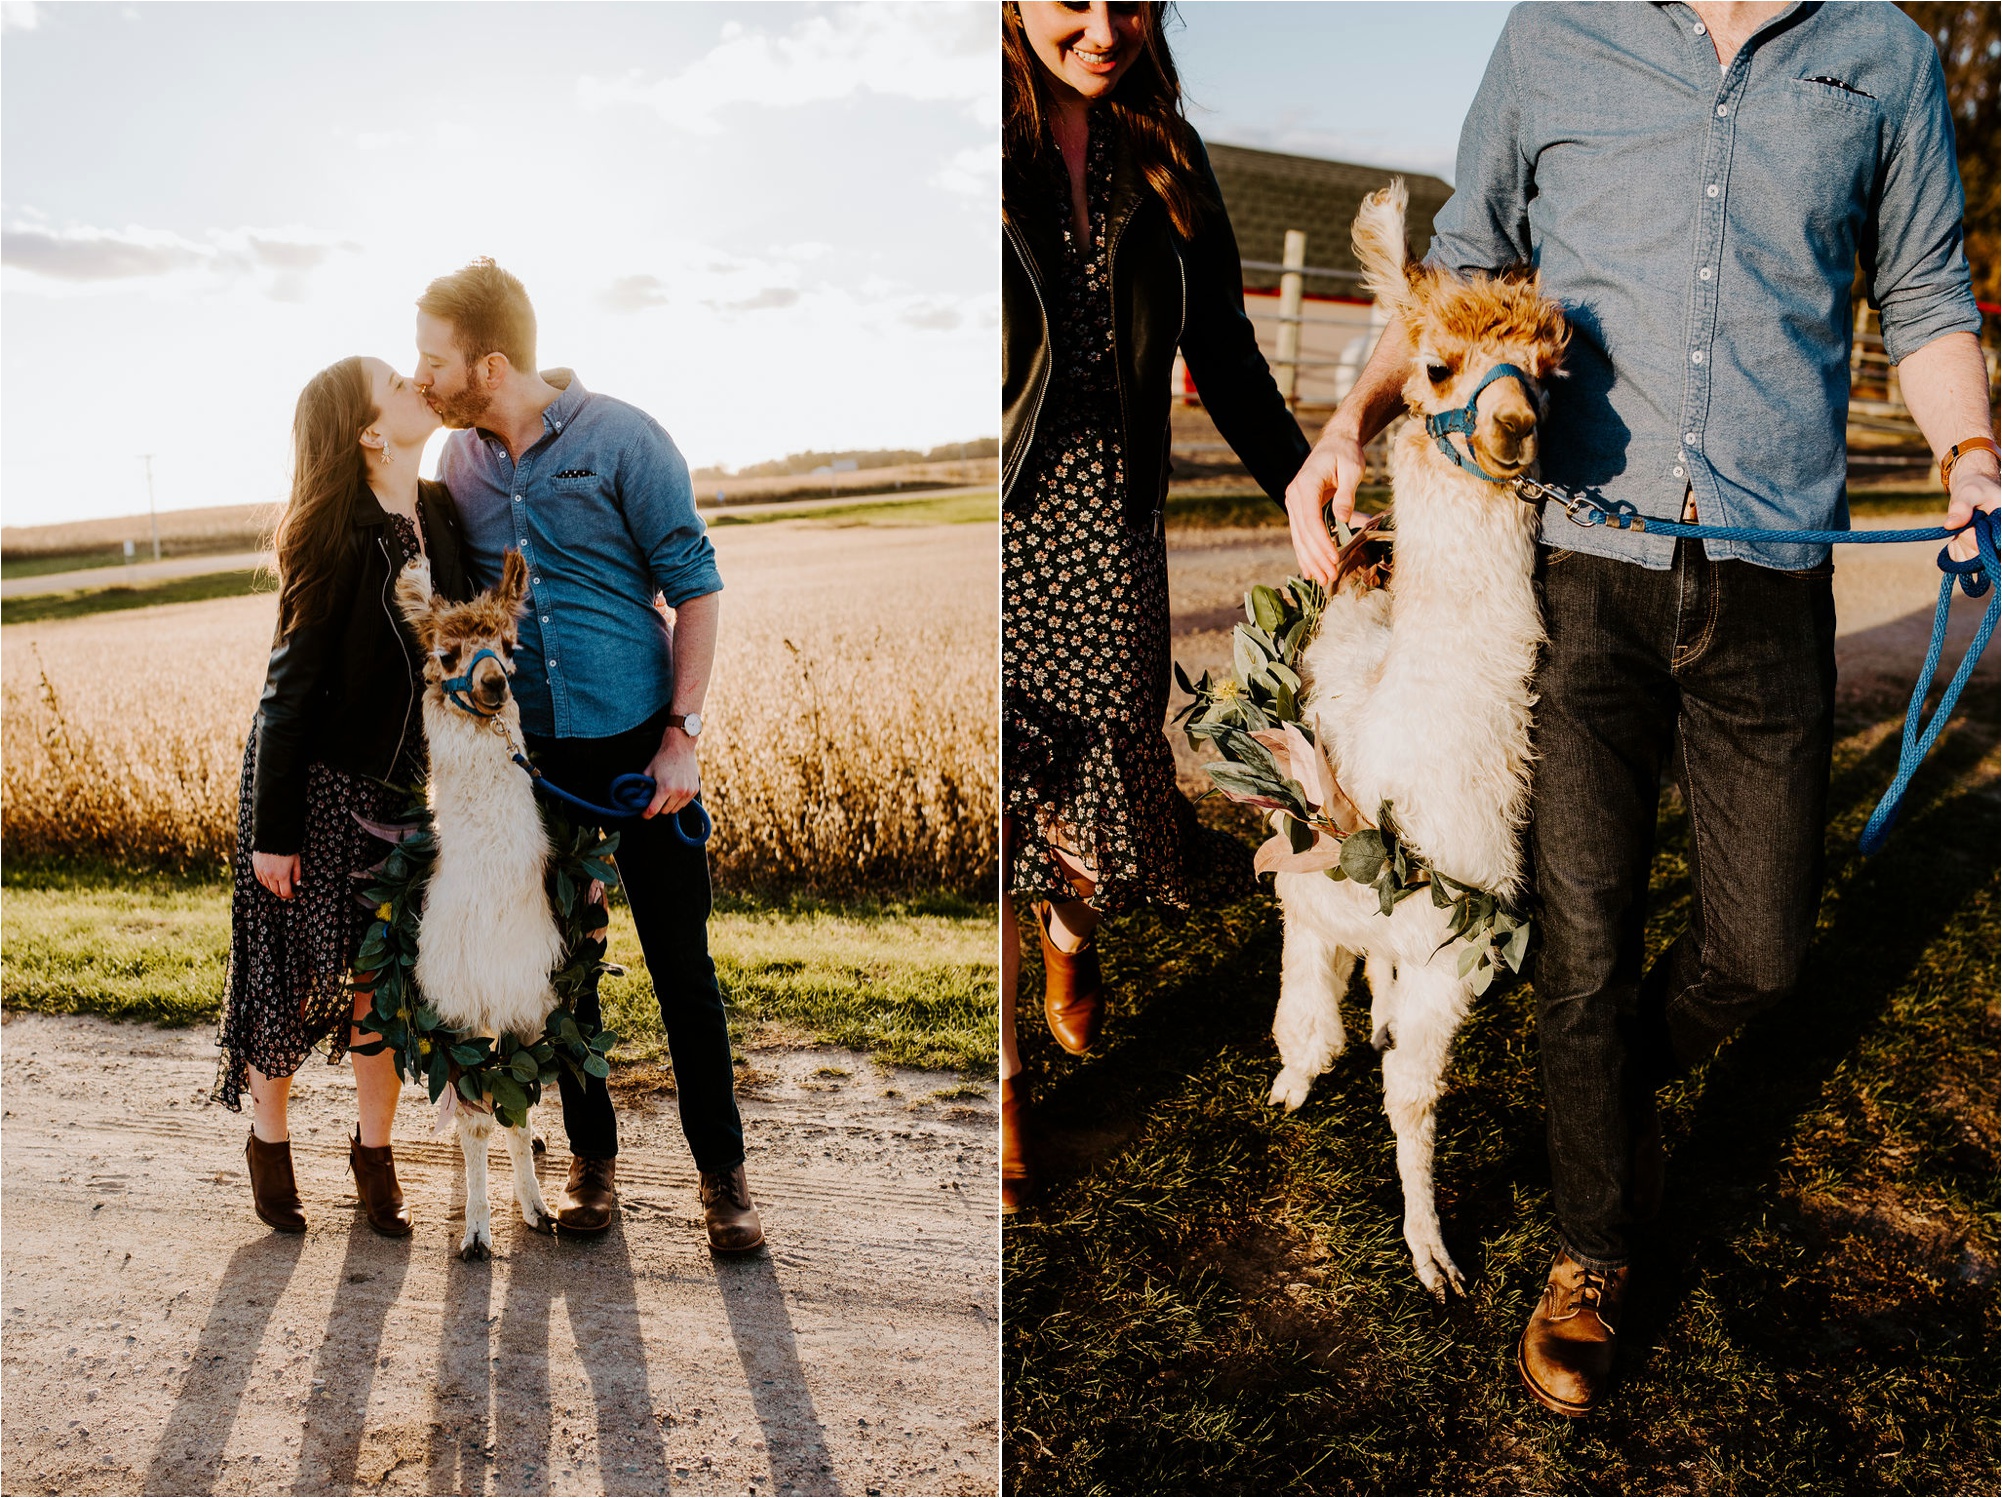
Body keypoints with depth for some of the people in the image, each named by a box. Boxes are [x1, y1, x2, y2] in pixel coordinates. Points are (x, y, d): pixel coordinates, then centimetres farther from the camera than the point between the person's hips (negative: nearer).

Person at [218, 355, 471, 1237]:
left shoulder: (440, 512, -2)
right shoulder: (338, 538, -20)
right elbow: (292, 684, -16)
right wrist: (274, 829, -14)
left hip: (402, 784, 5)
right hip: (317, 783, -5)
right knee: (295, 974, 7)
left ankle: (373, 1152, 25)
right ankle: (269, 1142, 30)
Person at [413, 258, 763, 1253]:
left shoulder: (622, 441, -8)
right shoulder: (456, 461, 6)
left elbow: (695, 588, -7)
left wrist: (681, 734, -13)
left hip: (637, 737, -4)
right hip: (526, 749, 4)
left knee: (680, 961, 2)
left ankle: (722, 1169, 16)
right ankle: (592, 1156, 28)